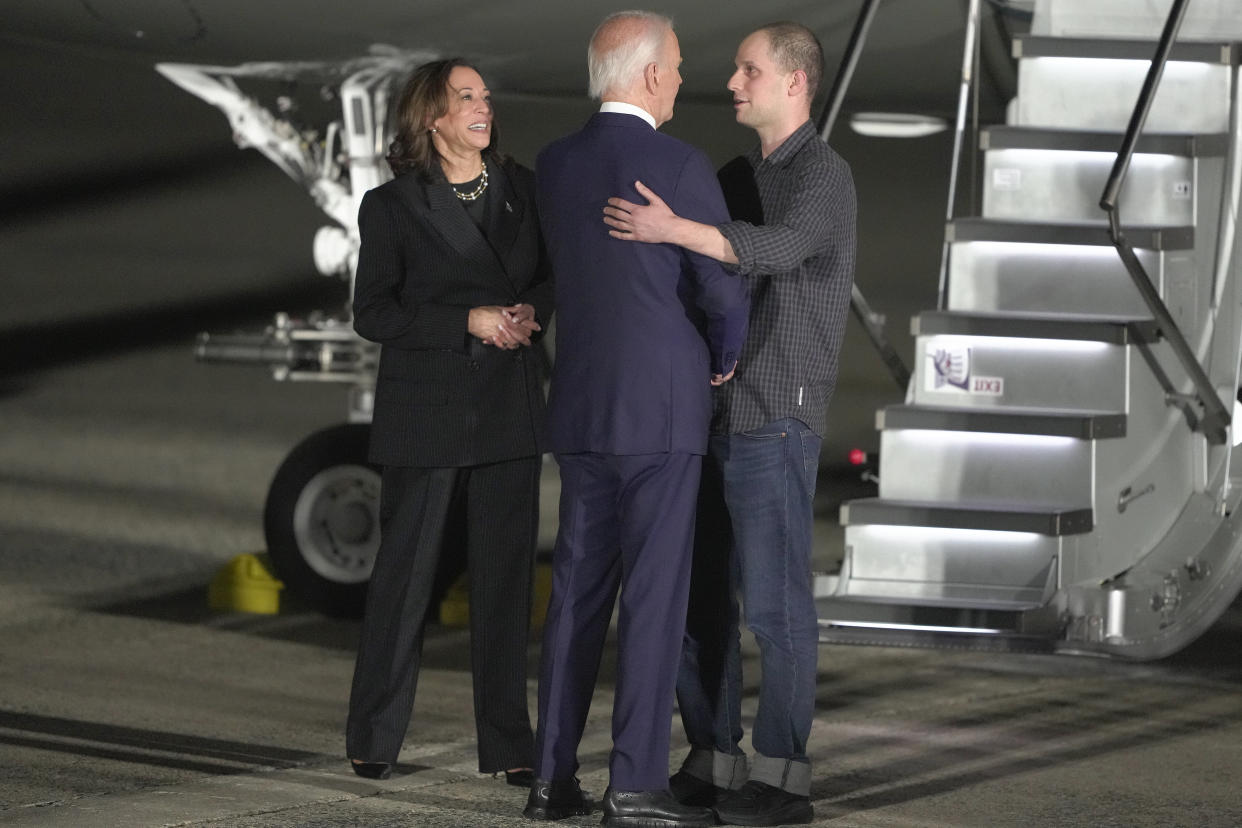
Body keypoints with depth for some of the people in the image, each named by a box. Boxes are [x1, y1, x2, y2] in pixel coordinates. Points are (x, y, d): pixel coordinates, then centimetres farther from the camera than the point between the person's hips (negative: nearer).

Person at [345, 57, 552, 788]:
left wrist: (532, 311, -7)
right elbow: (373, 312, -8)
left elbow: (555, 275, 16)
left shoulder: (522, 188, 8)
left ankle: (508, 743, 10)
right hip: (425, 413, -3)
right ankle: (375, 738, 12)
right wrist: (470, 322, -17)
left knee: (507, 574, 4)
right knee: (407, 572, 0)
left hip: (508, 411, 4)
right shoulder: (393, 206, -3)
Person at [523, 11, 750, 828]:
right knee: (655, 596, -4)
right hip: (663, 408, -6)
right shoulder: (682, 167, -12)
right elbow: (724, 286, -10)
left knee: (578, 590, 10)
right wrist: (726, 359, 12)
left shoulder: (554, 167, 7)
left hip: (580, 406, 6)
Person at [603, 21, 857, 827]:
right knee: (695, 593, 9)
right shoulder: (738, 177, 17)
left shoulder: (824, 175, -11)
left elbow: (776, 249, -32)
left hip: (776, 420, -9)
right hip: (711, 413, 9)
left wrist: (673, 230, -43)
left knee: (776, 601, -5)